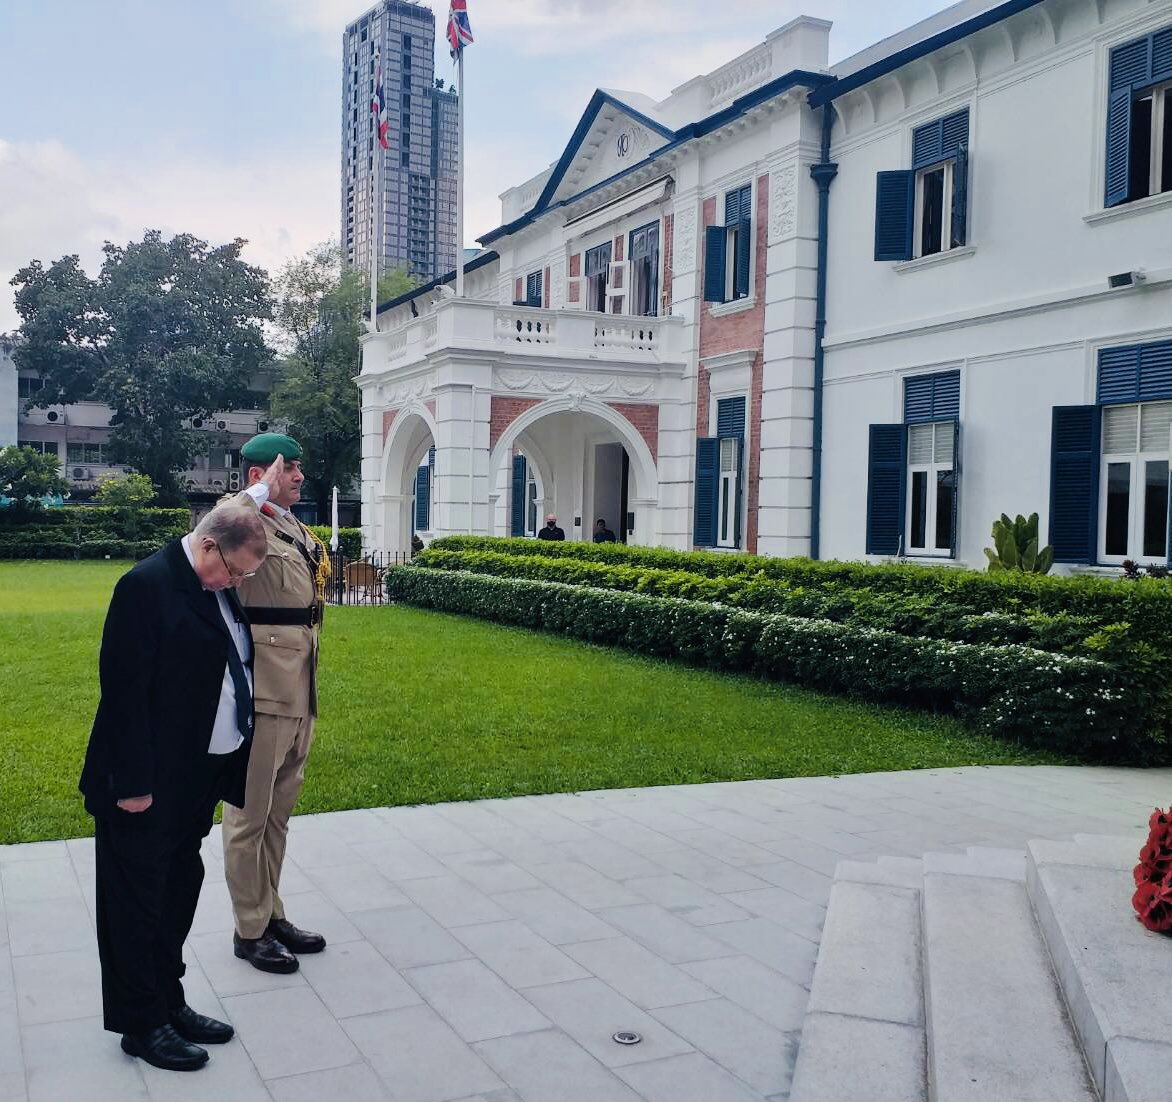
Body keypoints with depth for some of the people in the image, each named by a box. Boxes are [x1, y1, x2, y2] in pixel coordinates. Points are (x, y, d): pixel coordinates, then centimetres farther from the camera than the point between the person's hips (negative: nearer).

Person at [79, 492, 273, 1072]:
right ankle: (141, 1024, 20)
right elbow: (124, 690, -20)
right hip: (148, 783, -8)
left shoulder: (217, 588, 6)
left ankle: (168, 1004, 33)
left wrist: (232, 768, 11)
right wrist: (133, 783, -20)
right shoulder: (147, 585, -19)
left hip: (196, 776, 8)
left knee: (178, 894, 19)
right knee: (139, 903, 7)